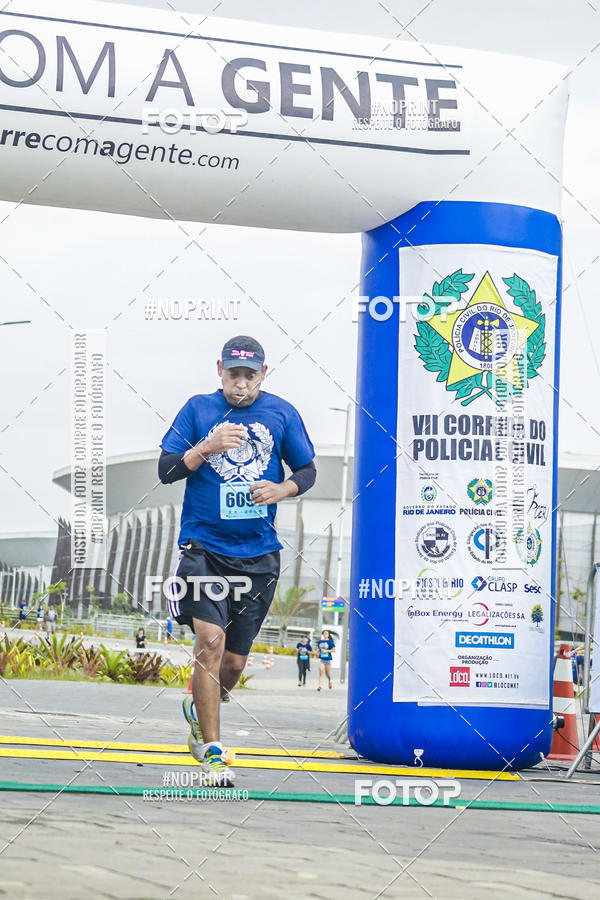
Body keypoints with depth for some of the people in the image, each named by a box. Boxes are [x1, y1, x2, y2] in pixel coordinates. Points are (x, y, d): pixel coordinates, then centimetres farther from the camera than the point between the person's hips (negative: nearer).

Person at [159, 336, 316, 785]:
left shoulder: (282, 413, 5)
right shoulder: (198, 409, 1)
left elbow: (308, 471, 12)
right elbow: (166, 471, 0)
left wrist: (281, 489, -8)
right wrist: (208, 447, -16)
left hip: (258, 553, 2)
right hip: (203, 547, -2)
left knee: (234, 662, 8)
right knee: (210, 641, -18)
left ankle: (198, 709, 41)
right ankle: (212, 752, -11)